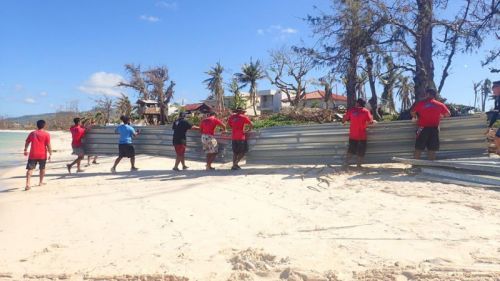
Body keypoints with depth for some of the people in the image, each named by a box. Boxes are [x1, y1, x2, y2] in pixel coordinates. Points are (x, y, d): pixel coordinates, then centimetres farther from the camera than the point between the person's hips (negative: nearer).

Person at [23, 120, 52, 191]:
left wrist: (25, 150, 29)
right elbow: (48, 145, -9)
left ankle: (28, 184, -10)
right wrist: (50, 154, -1)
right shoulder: (46, 134, -6)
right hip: (42, 155, -1)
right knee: (42, 168, 16)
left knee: (30, 169, 2)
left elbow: (27, 143, 14)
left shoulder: (32, 133, 5)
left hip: (33, 155, 2)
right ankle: (41, 182, 25)